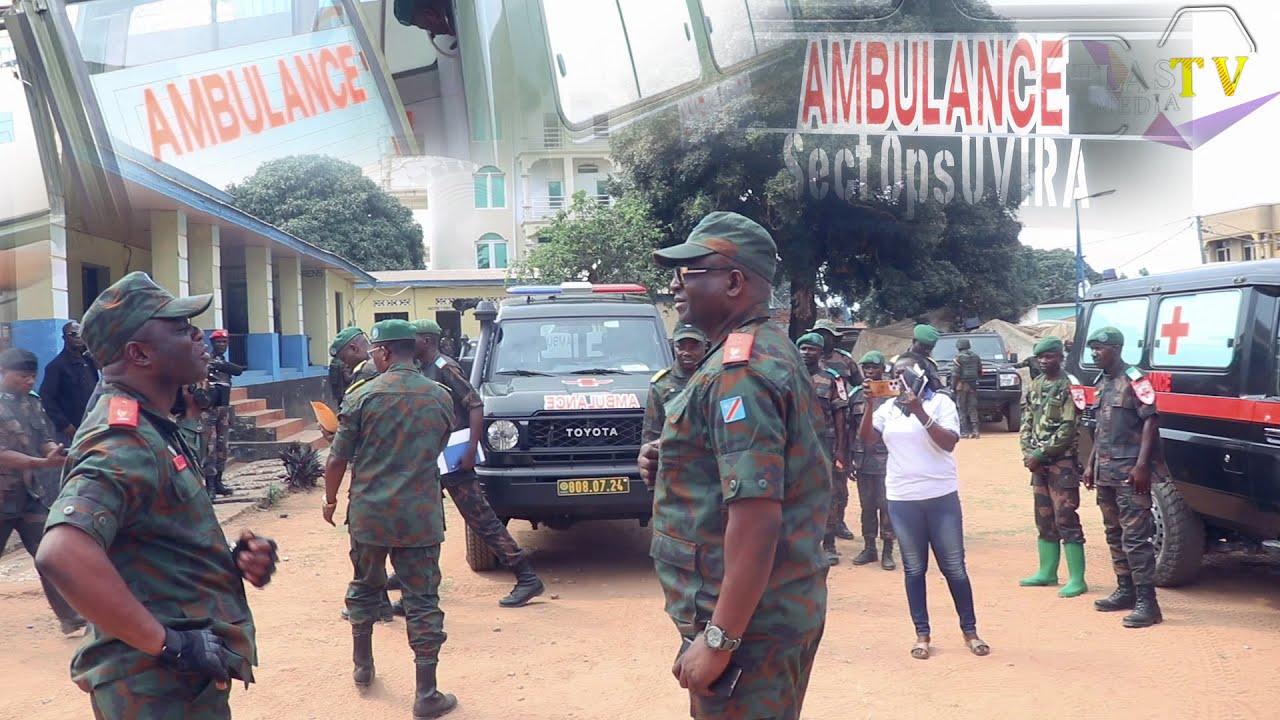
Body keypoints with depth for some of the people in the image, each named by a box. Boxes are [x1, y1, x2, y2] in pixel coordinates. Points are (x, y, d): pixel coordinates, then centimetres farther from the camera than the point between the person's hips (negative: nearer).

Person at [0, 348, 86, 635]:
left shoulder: (33, 403, 7)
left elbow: (44, 439, 7)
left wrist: (58, 453, -15)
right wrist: (41, 463, -29)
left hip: (29, 494, 6)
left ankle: (70, 617, 9)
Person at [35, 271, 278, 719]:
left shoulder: (153, 429, 10)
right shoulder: (123, 443, -21)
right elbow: (62, 554, -38)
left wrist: (232, 560, 1)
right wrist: (169, 643, -29)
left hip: (192, 677, 10)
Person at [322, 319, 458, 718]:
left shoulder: (362, 396, -8)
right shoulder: (440, 397, 0)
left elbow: (337, 460, -5)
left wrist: (330, 499, 13)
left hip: (369, 513, 0)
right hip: (421, 516, 1)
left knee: (365, 589, 22)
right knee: (422, 601, 4)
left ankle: (362, 666, 36)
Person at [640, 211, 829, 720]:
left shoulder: (738, 371, -21)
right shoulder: (769, 350, 12)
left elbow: (756, 513, -27)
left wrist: (718, 639, -24)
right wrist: (669, 463, 5)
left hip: (749, 620, -10)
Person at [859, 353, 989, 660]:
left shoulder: (940, 402, -1)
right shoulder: (889, 408, 9)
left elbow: (949, 442, -13)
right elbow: (867, 438, -1)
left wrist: (920, 411, -20)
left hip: (941, 496, -3)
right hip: (901, 499, 3)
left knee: (954, 566, 5)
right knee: (914, 569, 8)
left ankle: (970, 630, 17)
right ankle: (922, 634, 15)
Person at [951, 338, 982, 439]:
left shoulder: (958, 358, -10)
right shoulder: (976, 357, 8)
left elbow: (955, 374, -14)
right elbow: (980, 371, 13)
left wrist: (953, 385, -7)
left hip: (961, 386, -5)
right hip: (972, 385, 5)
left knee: (962, 409, 0)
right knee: (972, 408, 9)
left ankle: (964, 431, -1)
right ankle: (975, 429, 1)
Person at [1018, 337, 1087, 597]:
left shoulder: (1069, 386, -10)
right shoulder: (1034, 387, 12)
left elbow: (1068, 429, -15)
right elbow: (1027, 423, 12)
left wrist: (1040, 454, -15)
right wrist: (1028, 452, -3)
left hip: (1062, 462, -7)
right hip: (1039, 463, 7)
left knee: (1066, 520, -8)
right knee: (1044, 520, 13)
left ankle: (1077, 579, -4)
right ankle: (1047, 572, 22)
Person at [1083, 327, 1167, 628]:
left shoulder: (1134, 379, -9)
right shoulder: (1102, 382, 16)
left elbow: (1151, 420, -14)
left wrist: (1142, 465, -21)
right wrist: (1091, 464, 19)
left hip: (1129, 472, -9)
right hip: (1106, 473, 9)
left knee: (1135, 537, -10)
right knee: (1115, 535, 13)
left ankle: (1147, 602, -8)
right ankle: (1125, 591, 23)